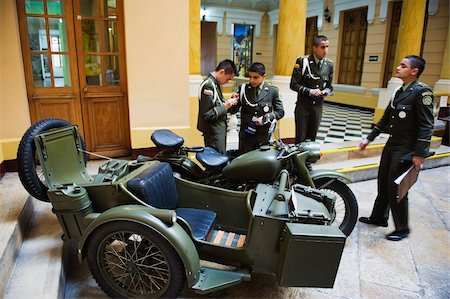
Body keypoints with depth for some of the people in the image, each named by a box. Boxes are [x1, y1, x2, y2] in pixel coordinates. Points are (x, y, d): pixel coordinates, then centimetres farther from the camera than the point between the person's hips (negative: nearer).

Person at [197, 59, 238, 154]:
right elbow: (207, 115, -23)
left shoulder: (214, 83, 11)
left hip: (218, 131, 10)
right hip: (214, 133, -10)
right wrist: (225, 106, -18)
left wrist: (228, 102, 5)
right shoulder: (208, 85, -19)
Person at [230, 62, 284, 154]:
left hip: (264, 135, 0)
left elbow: (280, 112, 2)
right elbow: (233, 111, 5)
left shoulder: (272, 91, 1)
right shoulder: (243, 89, 2)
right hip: (246, 135, 0)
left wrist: (265, 119, -13)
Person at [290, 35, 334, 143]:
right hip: (303, 105, -4)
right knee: (300, 138, 1)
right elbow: (293, 85, -8)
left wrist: (326, 91, -8)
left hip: (318, 106, 4)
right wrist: (309, 91, -19)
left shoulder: (329, 64, 5)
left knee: (312, 138, 10)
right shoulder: (303, 61, -9)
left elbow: (329, 86, 15)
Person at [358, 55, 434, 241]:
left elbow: (427, 125, -18)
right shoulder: (399, 91, 12)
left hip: (406, 149, -8)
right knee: (383, 183, 15)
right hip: (391, 144, 8)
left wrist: (420, 154, -21)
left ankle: (402, 228, 15)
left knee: (396, 188, -3)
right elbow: (385, 119, 17)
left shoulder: (422, 92, -14)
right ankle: (379, 217, 31)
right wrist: (369, 139, 17)